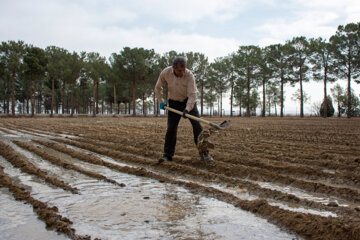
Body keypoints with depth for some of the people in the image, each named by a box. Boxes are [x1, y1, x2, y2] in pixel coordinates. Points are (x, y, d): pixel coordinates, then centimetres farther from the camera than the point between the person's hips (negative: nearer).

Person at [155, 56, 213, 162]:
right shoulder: (165, 73, -15)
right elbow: (158, 88, 4)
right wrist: (161, 101, 0)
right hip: (174, 103, 2)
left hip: (189, 102, -2)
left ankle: (204, 153, -4)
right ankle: (167, 155, 8)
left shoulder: (189, 75, -25)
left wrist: (187, 109, -38)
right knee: (171, 129, -2)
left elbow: (192, 95, -27)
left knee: (197, 126, -10)